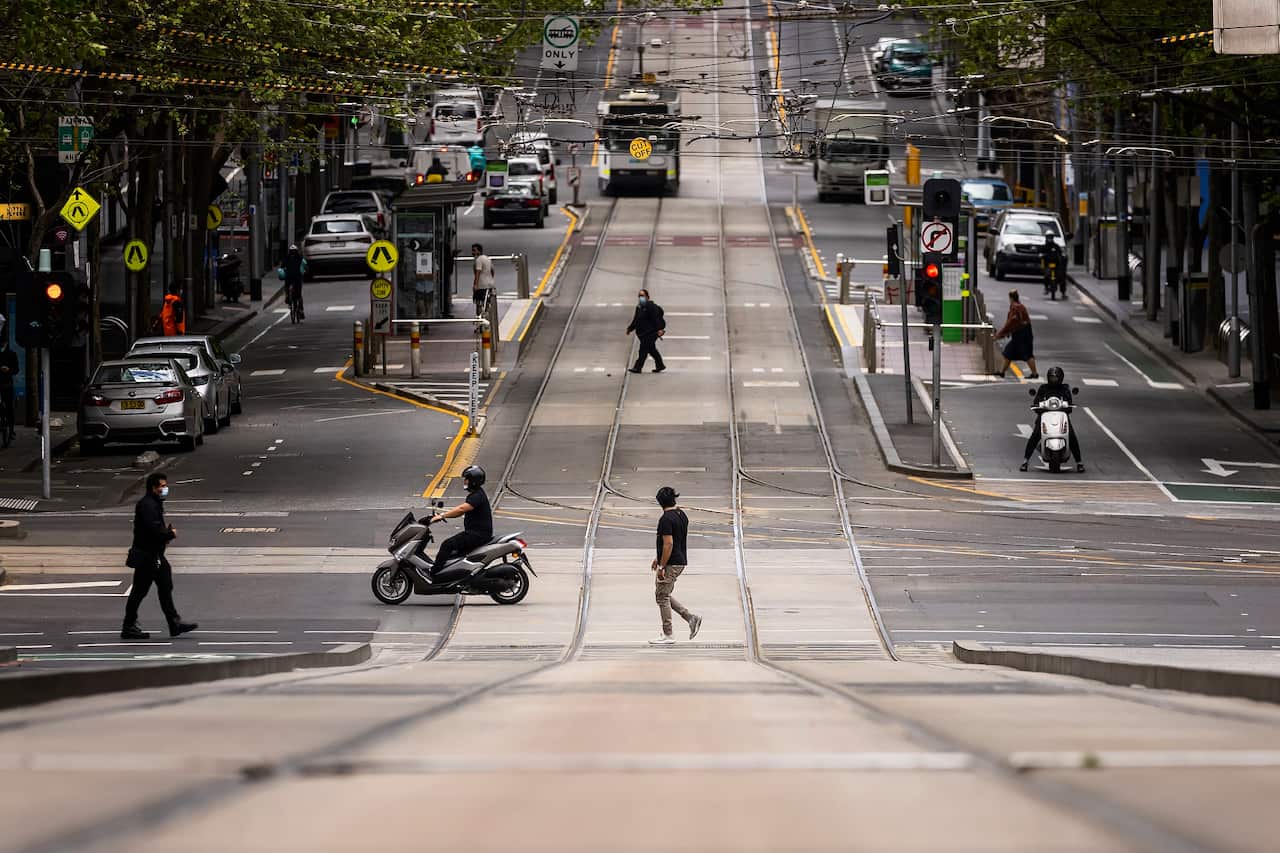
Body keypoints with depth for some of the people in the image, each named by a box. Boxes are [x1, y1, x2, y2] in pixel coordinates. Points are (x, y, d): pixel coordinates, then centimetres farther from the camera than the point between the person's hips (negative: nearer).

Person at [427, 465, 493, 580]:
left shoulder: (478, 496, -17)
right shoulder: (474, 494, 18)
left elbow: (462, 509, -28)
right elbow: (461, 512, 21)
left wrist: (442, 515, -28)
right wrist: (443, 514, 10)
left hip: (479, 535, -11)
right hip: (473, 532, 11)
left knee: (447, 545, -16)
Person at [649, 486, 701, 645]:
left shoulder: (666, 519, -20)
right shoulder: (682, 515, 10)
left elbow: (668, 544, -24)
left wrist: (662, 567, -19)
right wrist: (659, 559, 25)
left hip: (670, 564, -9)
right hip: (680, 562, 9)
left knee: (662, 597, 1)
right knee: (663, 596, 18)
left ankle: (667, 635, 4)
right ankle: (691, 617, 9)